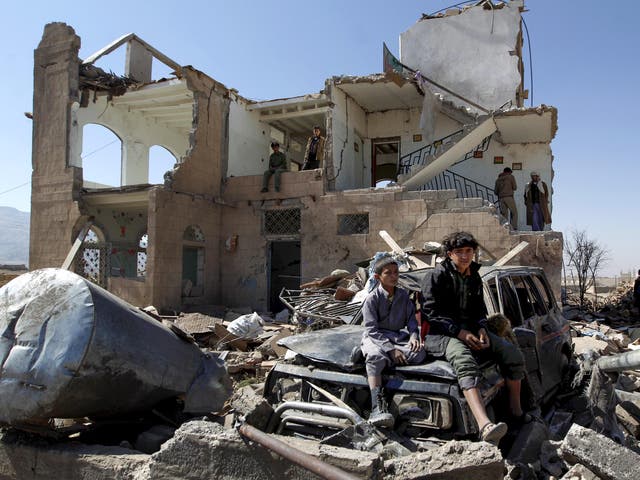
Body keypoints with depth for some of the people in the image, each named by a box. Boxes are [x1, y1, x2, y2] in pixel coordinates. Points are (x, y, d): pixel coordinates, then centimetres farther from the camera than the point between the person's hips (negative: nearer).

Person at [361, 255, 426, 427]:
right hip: (376, 339, -4)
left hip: (399, 337, 5)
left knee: (420, 353, -26)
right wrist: (390, 349, -21)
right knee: (375, 357, -38)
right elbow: (372, 330, -11)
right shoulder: (372, 298, -6)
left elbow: (411, 319, 10)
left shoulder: (403, 295, 10)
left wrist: (413, 336, -12)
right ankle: (378, 406, -50)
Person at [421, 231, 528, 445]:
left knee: (513, 353, -6)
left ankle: (516, 411, 9)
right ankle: (485, 426, -54)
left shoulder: (474, 278, 15)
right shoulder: (438, 275, -7)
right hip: (442, 334, -7)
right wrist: (459, 332, -20)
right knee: (465, 361, -38)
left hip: (471, 329, 8)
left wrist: (481, 329, 0)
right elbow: (431, 312, -13)